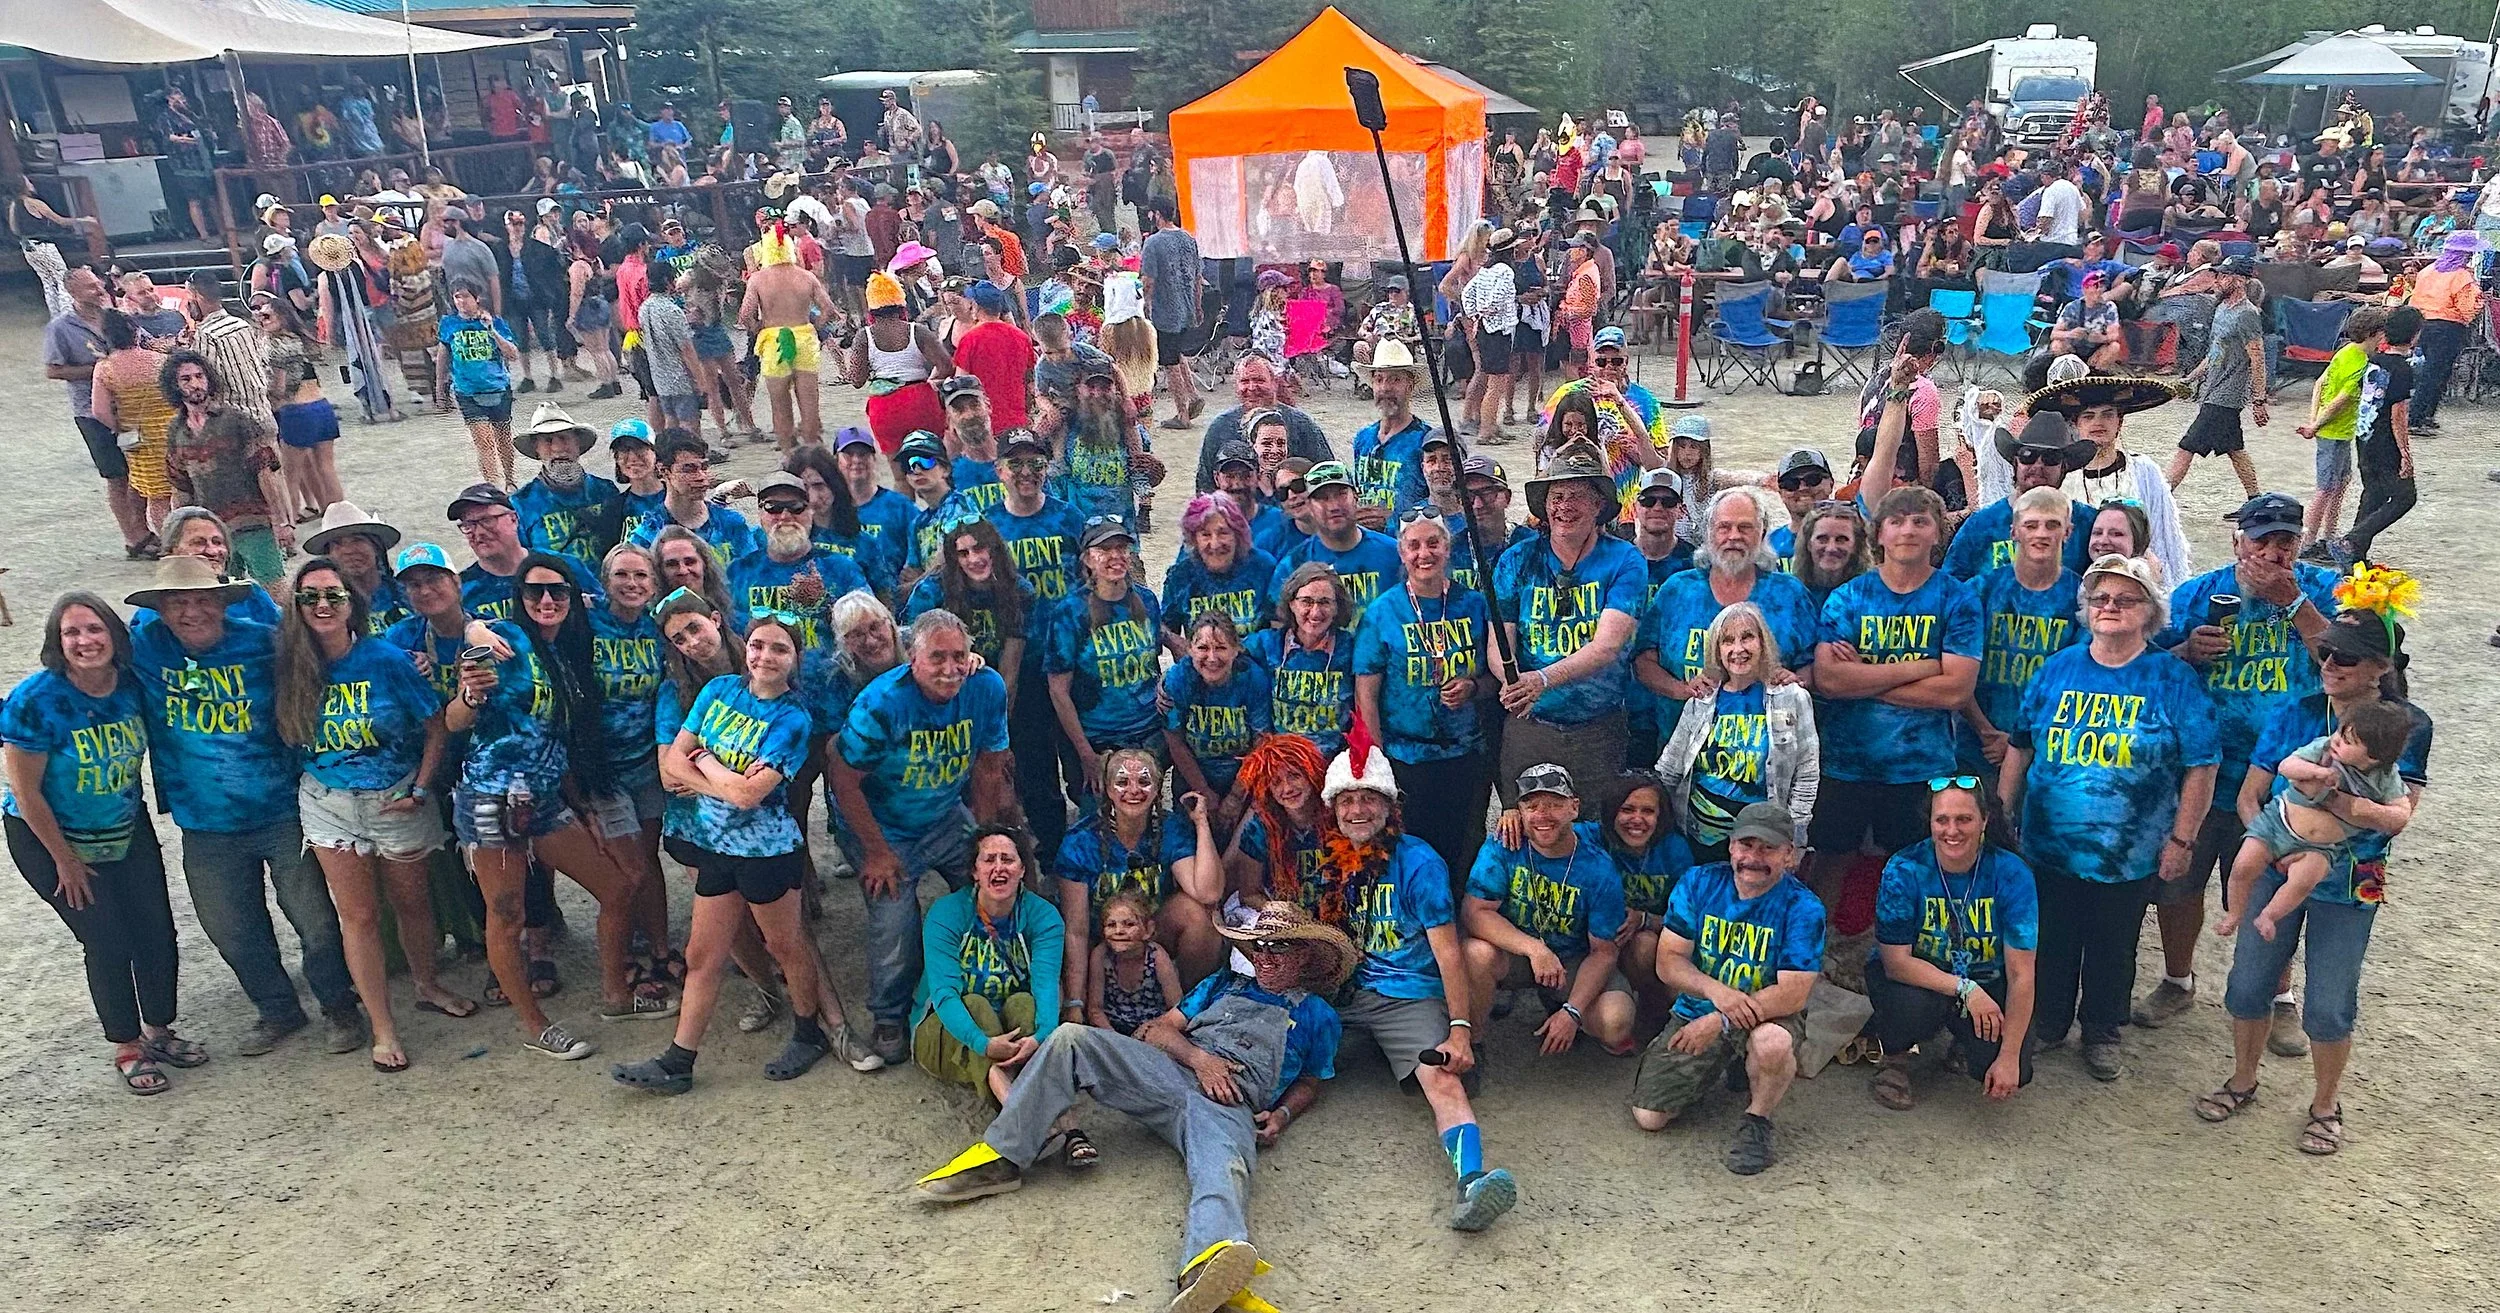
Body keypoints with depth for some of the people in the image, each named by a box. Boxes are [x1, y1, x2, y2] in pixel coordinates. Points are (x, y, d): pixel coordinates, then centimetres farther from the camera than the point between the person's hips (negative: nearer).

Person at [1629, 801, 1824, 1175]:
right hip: (1696, 1011, 3)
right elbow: (1668, 961, -7)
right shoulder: (1698, 883, -7)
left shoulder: (1802, 908, -15)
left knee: (1772, 1043, -40)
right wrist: (1714, 990, -28)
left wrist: (1721, 1021, -30)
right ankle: (1713, 1071, 25)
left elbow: (1793, 993, -21)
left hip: (1768, 1016, -3)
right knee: (1648, 1117, -6)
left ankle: (1756, 1123, -7)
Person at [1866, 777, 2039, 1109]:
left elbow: (2021, 974, -17)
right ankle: (1895, 1058, 0)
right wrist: (1964, 988, -30)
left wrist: (2010, 1059, -21)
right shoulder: (1904, 870, -19)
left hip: (1986, 984, 2)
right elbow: (1895, 962, -19)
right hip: (1916, 977, -1)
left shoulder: (2010, 874, -17)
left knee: (2011, 1078, -20)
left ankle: (1965, 1044, 17)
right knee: (1914, 1004, -36)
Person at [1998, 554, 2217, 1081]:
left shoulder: (2173, 679, -6)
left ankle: (2102, 1033, 34)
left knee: (2113, 949, 14)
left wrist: (2181, 840, -7)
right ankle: (2046, 1024, 34)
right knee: (2050, 943, 14)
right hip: (2049, 845, 2)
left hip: (2130, 855, -2)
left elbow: (2201, 767, -5)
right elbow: (2020, 747, 7)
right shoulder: (2057, 669, 1)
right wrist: (2003, 817, 6)